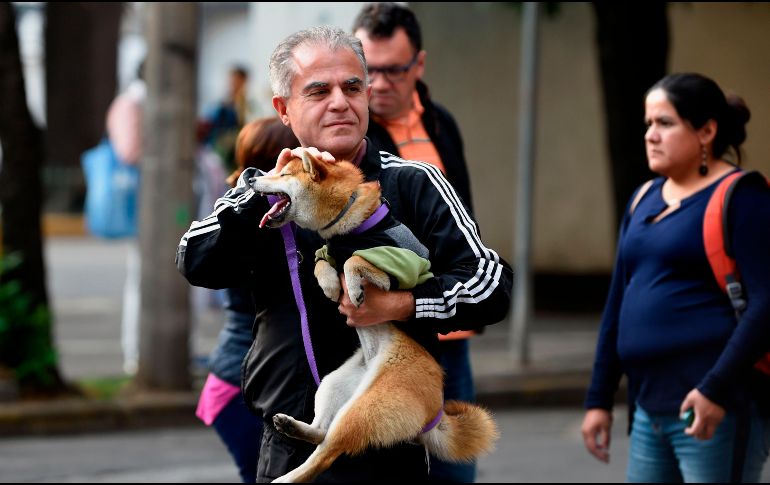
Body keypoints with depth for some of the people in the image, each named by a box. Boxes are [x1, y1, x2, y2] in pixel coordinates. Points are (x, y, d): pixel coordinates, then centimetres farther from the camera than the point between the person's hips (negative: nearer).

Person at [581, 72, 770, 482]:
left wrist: (717, 390, -21)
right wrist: (599, 399, 18)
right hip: (651, 412, 8)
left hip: (715, 410, -8)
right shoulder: (645, 200, 17)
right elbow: (618, 305, 20)